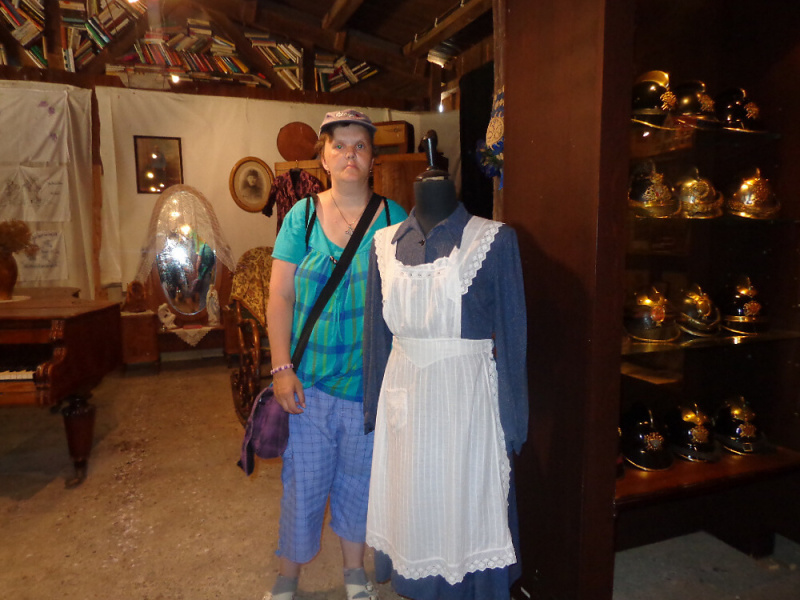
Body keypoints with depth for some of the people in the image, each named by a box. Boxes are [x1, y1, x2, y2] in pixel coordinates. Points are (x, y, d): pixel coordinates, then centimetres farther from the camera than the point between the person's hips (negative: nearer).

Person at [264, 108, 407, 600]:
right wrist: (282, 367, -9)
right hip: (309, 378, 0)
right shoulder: (301, 216, 0)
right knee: (303, 480, 11)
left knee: (359, 477, 16)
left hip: (371, 378, 1)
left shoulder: (394, 218, -1)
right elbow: (280, 296, -2)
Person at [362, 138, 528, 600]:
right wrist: (375, 408, 12)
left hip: (467, 395, -3)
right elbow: (377, 333, 9)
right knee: (411, 504, 17)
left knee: (466, 501, 10)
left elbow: (511, 336, -5)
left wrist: (511, 422, -5)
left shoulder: (492, 239, -7)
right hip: (404, 393, 4)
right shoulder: (386, 242, 4)